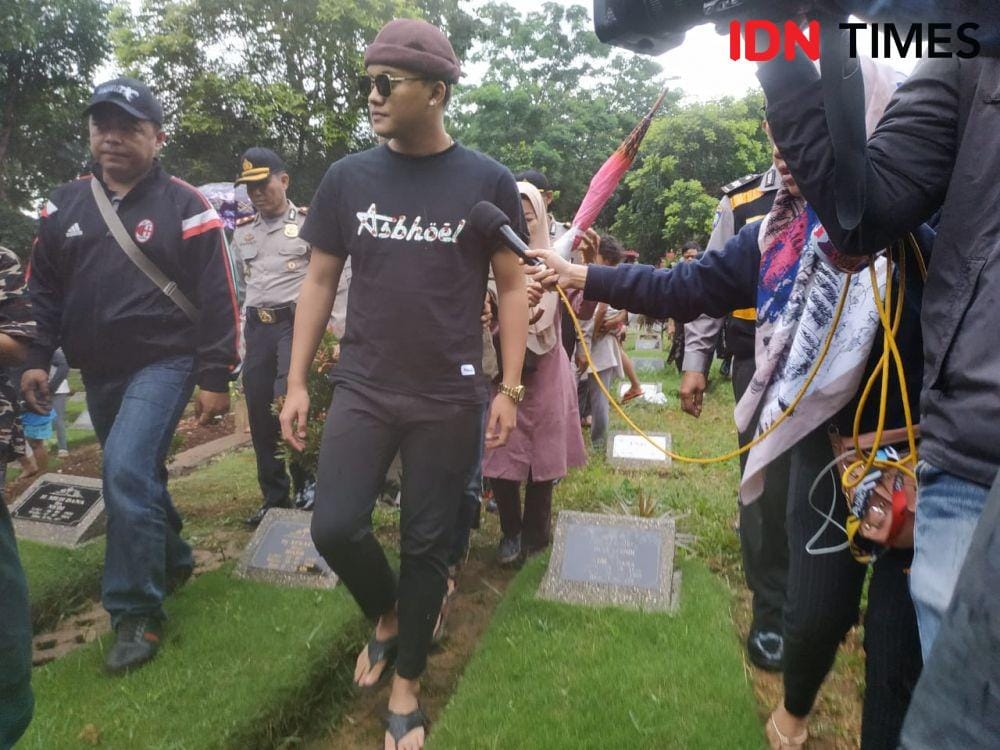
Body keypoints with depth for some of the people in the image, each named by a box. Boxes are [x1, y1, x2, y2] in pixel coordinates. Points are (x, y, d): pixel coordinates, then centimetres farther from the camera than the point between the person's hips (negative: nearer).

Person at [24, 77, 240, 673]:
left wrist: (215, 378, -12)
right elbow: (43, 289, 15)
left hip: (164, 363, -6)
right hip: (99, 373, 6)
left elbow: (218, 300, -10)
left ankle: (137, 612, -4)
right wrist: (37, 358, 7)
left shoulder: (187, 207, -9)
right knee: (135, 476, 15)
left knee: (127, 472, -18)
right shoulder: (65, 205, 8)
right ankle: (173, 561, 39)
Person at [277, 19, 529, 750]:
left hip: (450, 399, -2)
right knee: (335, 528, -3)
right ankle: (387, 614, 31)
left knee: (426, 544, 7)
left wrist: (509, 388, -5)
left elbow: (513, 287, 0)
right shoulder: (348, 178, 3)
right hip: (363, 390, 2)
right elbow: (320, 281, 8)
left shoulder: (487, 182, -4)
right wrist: (297, 383, 5)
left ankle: (407, 687, 30)